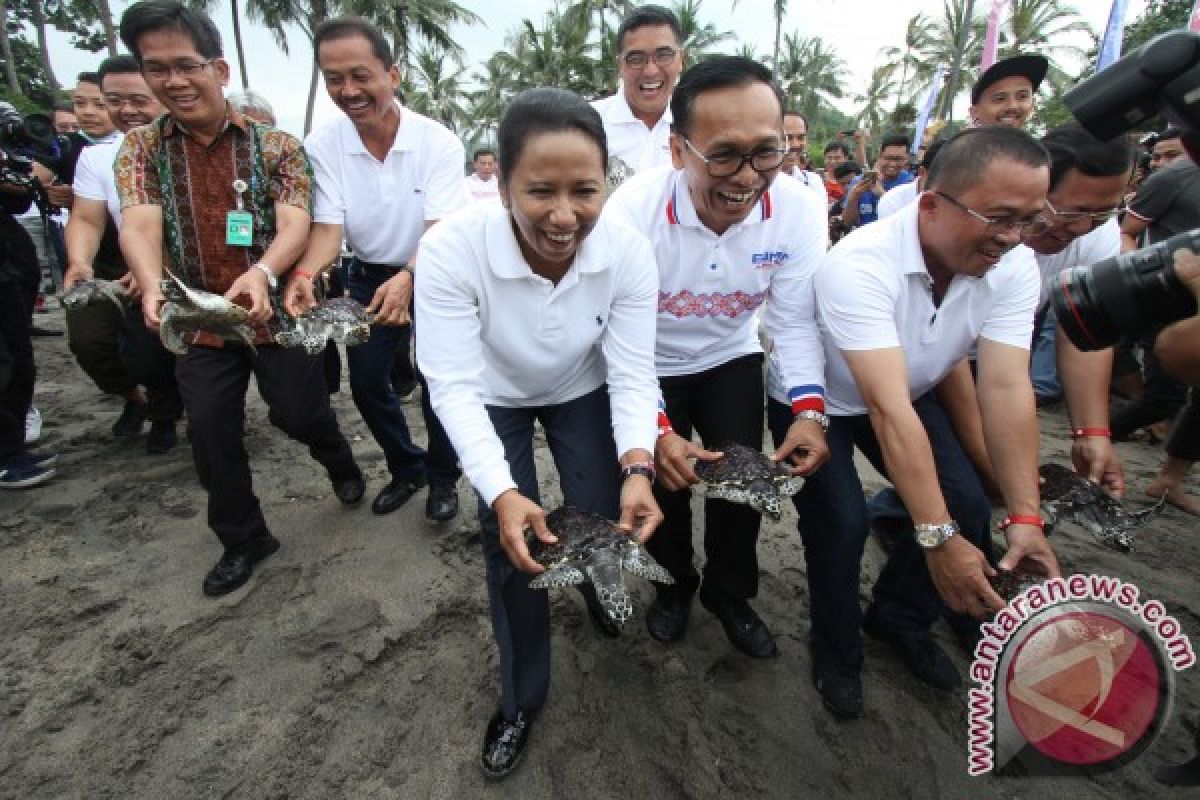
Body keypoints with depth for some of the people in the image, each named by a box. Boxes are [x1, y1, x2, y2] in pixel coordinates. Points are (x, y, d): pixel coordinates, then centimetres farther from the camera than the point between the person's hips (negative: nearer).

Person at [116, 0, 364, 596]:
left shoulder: (274, 143, -5)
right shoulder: (140, 147, 2)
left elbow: (296, 223, -18)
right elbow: (138, 222, -13)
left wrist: (262, 273, -39)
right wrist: (152, 285, -35)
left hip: (276, 310, -3)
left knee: (298, 412, -1)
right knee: (209, 431, 5)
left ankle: (342, 464, 37)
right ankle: (243, 540, 25)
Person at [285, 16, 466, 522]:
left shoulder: (437, 142, -19)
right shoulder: (321, 146, -11)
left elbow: (440, 228, -26)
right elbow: (328, 227, -14)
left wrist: (408, 278, -45)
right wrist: (304, 275, -36)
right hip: (369, 276, 3)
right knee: (365, 381, 7)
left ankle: (443, 477, 19)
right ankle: (407, 468, 29)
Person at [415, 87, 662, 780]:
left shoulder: (629, 251, -28)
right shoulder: (452, 249, -35)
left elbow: (632, 375, -24)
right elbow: (455, 386, -32)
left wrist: (637, 469, -40)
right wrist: (501, 493, -44)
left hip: (584, 393, 2)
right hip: (497, 400, -1)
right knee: (510, 543, -3)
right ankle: (522, 696, 24)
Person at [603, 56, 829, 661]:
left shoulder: (799, 209, -21)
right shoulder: (632, 212, -30)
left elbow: (794, 319, -11)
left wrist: (808, 409, -24)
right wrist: (655, 431, -33)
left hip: (731, 359, 3)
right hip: (651, 368, -2)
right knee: (663, 479, 2)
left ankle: (729, 592, 31)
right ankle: (675, 583, 35)